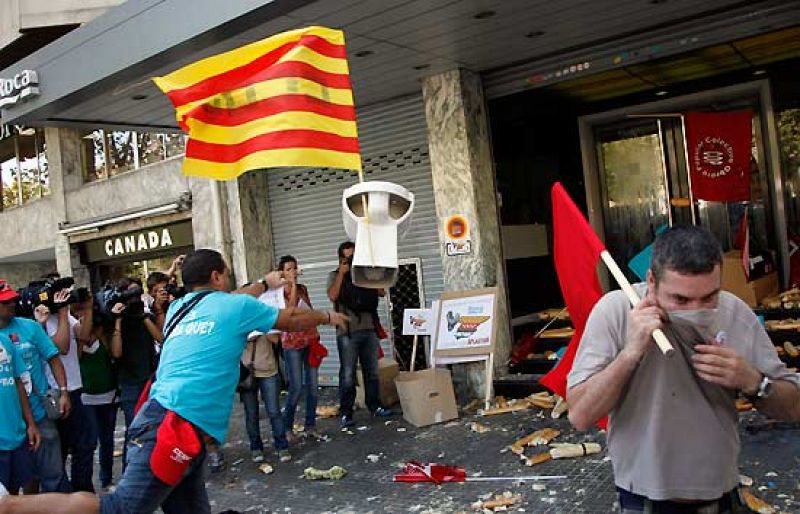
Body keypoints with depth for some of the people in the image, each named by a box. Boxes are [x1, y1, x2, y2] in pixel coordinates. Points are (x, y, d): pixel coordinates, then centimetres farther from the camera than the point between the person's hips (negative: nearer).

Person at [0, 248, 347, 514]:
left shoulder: (179, 307, 21)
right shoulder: (238, 306, 2)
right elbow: (293, 319, 16)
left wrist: (264, 284, 54)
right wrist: (327, 316, 34)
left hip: (163, 419, 9)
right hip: (178, 425, -9)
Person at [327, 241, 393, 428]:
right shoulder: (335, 275, 6)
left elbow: (382, 292, 7)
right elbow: (333, 296, -13)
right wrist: (341, 273, -11)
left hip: (369, 329, 4)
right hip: (347, 332, -4)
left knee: (372, 371, 9)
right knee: (347, 375, -4)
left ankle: (375, 407, 20)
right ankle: (345, 413, 2)